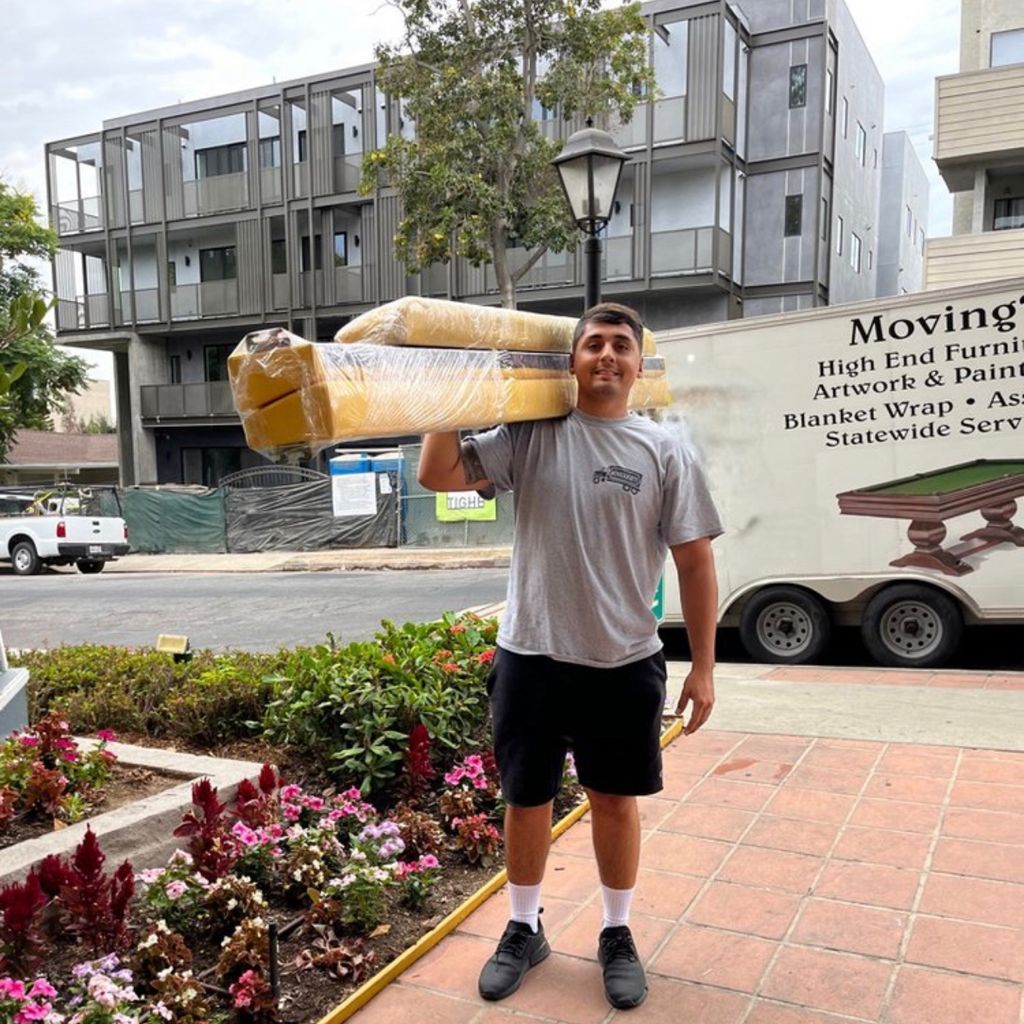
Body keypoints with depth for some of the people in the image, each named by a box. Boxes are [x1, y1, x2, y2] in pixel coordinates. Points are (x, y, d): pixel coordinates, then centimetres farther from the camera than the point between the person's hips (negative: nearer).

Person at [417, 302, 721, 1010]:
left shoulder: (664, 451, -2)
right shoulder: (531, 436, 0)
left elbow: (695, 562, -1)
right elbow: (438, 475, -5)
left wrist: (703, 667, -3)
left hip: (624, 664, 0)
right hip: (532, 657, 1)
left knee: (616, 800, 14)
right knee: (527, 799, 14)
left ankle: (617, 934, 36)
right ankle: (525, 930, 36)